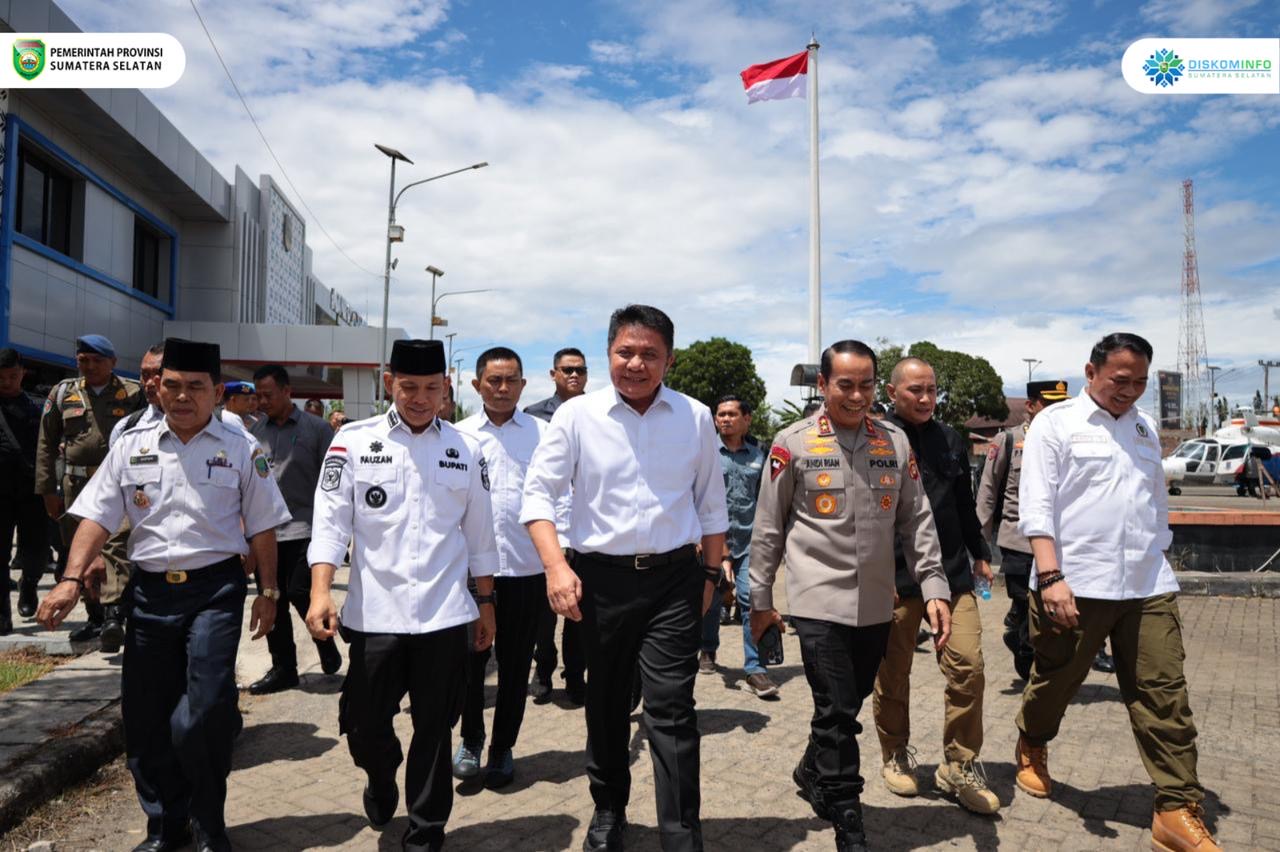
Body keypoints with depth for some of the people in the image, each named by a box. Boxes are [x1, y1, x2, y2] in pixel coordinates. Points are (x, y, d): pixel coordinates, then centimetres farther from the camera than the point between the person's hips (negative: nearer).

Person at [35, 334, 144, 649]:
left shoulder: (133, 393, 2)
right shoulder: (63, 392, 10)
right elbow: (47, 444, 11)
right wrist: (48, 490, 7)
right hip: (76, 484, 5)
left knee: (115, 547, -16)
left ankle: (114, 617, -23)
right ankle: (96, 616, 25)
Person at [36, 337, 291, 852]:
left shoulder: (239, 450, 2)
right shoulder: (132, 447, 7)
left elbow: (261, 528, 4)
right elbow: (97, 517, 3)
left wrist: (267, 592, 2)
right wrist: (72, 579, -9)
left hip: (215, 588, -3)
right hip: (150, 590, 3)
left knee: (202, 716, -11)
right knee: (145, 717, 10)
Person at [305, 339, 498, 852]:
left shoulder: (466, 449, 5)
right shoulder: (354, 441, 0)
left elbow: (479, 534, 9)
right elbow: (332, 521, -4)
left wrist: (485, 603, 10)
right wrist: (321, 593, -15)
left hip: (445, 616, 1)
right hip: (374, 614, 0)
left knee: (434, 731, 9)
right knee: (363, 725, 10)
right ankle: (381, 779, 45)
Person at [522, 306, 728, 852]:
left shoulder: (695, 418, 1)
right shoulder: (577, 415, -4)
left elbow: (711, 505, 10)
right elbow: (539, 491, -5)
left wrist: (710, 573, 9)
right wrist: (556, 565, -16)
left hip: (674, 579, 0)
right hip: (601, 577, 1)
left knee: (671, 710, -2)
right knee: (605, 704, 16)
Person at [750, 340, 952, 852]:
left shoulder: (895, 442, 5)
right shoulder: (793, 444, -5)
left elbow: (916, 520, 8)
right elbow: (767, 528, 0)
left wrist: (934, 588, 0)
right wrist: (761, 601, 3)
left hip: (877, 605, 4)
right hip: (820, 602, -4)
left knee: (845, 708, 17)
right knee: (837, 714, -3)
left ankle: (812, 775, 43)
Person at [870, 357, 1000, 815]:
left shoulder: (951, 440, 12)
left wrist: (980, 553, 25)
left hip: (952, 572, 4)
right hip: (894, 576, -4)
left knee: (967, 665, -1)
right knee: (892, 674, 8)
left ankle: (959, 767, 16)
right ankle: (896, 756, 29)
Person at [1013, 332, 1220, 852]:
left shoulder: (1144, 427, 16)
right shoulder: (1056, 423, -3)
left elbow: (1157, 503, 23)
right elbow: (1036, 506, -10)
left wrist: (1160, 566, 20)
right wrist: (1050, 576, -18)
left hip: (1149, 587, 5)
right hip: (1075, 586, -4)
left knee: (1165, 697, 2)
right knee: (1054, 682, 12)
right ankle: (1031, 749, 38)